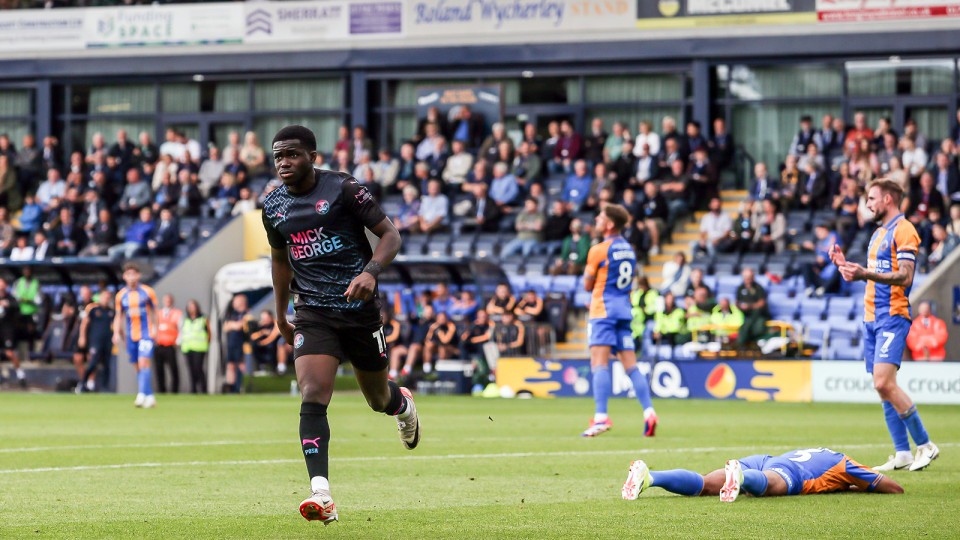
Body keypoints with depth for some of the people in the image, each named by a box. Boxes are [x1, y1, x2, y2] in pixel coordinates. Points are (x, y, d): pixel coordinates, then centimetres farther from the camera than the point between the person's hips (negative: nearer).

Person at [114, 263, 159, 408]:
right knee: (139, 367, 6)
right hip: (131, 335, 4)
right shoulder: (121, 295, 6)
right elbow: (118, 316, 11)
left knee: (144, 364, -18)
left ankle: (142, 395, -25)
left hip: (146, 334, -4)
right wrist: (117, 333, -1)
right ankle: (150, 397, 15)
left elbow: (154, 311, 9)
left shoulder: (147, 292, -1)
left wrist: (154, 328, 3)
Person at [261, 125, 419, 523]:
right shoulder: (273, 207, 6)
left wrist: (371, 271, -26)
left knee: (378, 399, 15)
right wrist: (280, 314, 27)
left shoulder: (343, 190, -9)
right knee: (312, 397, -19)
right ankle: (321, 497, -27)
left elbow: (390, 234, -7)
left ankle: (403, 404, 55)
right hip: (313, 314, 2)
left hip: (359, 308, -2)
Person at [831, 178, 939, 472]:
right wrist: (846, 265, 14)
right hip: (872, 316, 9)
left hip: (892, 316, -9)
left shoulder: (903, 230, -9)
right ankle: (902, 453, 7)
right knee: (883, 387, 5)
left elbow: (905, 277, -19)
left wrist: (866, 274, -30)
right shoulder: (878, 233, 20)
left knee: (884, 382, -19)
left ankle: (925, 445, -9)